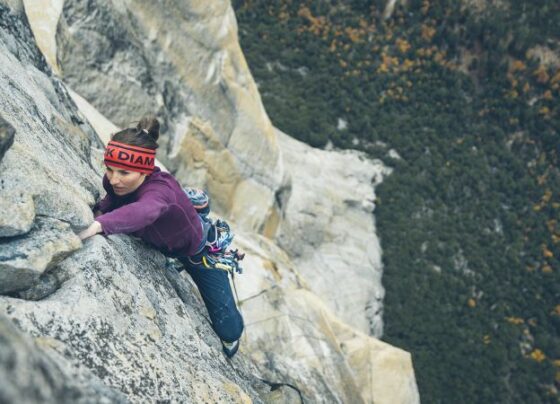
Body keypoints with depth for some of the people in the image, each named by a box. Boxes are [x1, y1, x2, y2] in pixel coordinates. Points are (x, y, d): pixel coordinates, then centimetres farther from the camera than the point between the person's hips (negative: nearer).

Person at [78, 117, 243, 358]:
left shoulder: (160, 189, -47)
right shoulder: (114, 182, -28)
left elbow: (144, 211, -72)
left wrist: (100, 224, -87)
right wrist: (101, 210, -24)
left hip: (198, 249, -5)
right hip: (155, 243, 5)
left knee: (228, 329, 2)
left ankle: (230, 337, 42)